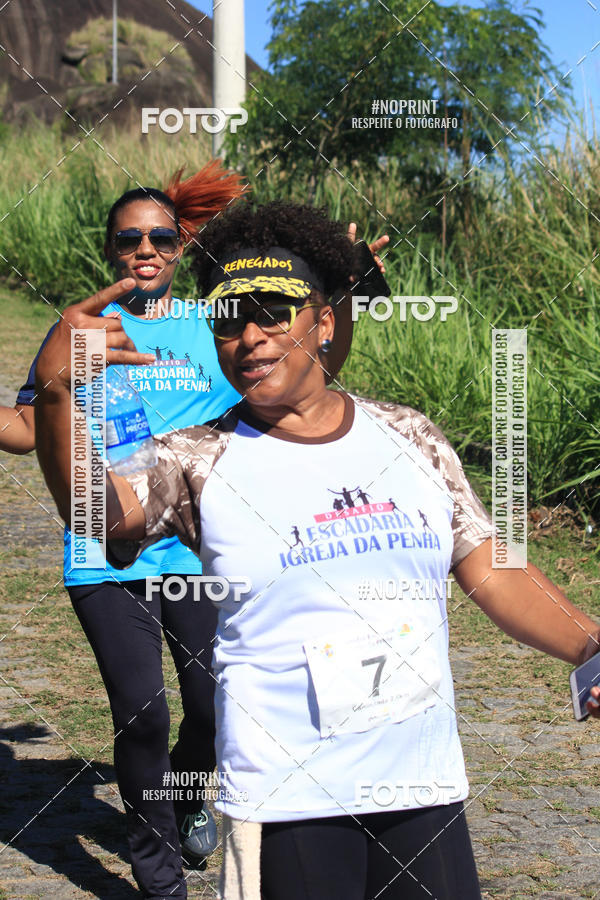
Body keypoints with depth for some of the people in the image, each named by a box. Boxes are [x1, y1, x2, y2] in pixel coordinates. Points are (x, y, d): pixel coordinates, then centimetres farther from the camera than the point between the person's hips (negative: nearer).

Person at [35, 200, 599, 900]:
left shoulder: (408, 436, 6)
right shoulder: (201, 461, -4)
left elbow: (491, 572, 8)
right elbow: (96, 506, -23)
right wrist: (54, 388, -40)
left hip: (425, 786, 4)